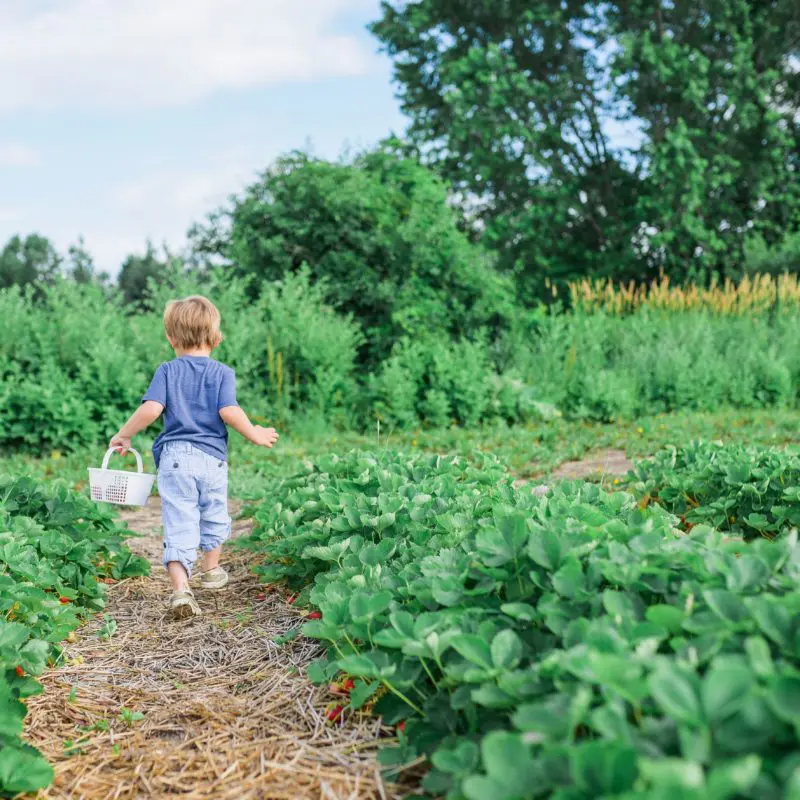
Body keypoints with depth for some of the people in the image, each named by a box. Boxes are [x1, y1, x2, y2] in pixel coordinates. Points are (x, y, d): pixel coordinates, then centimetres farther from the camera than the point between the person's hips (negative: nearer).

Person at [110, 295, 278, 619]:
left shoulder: (167, 371, 3)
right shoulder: (222, 373, 1)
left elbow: (151, 409, -9)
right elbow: (228, 412, -13)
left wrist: (124, 435, 4)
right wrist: (254, 434, 2)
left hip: (174, 457, 0)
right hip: (212, 457, 1)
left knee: (178, 525, -2)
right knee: (214, 516, 23)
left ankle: (180, 588, -17)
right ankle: (210, 570, 41)